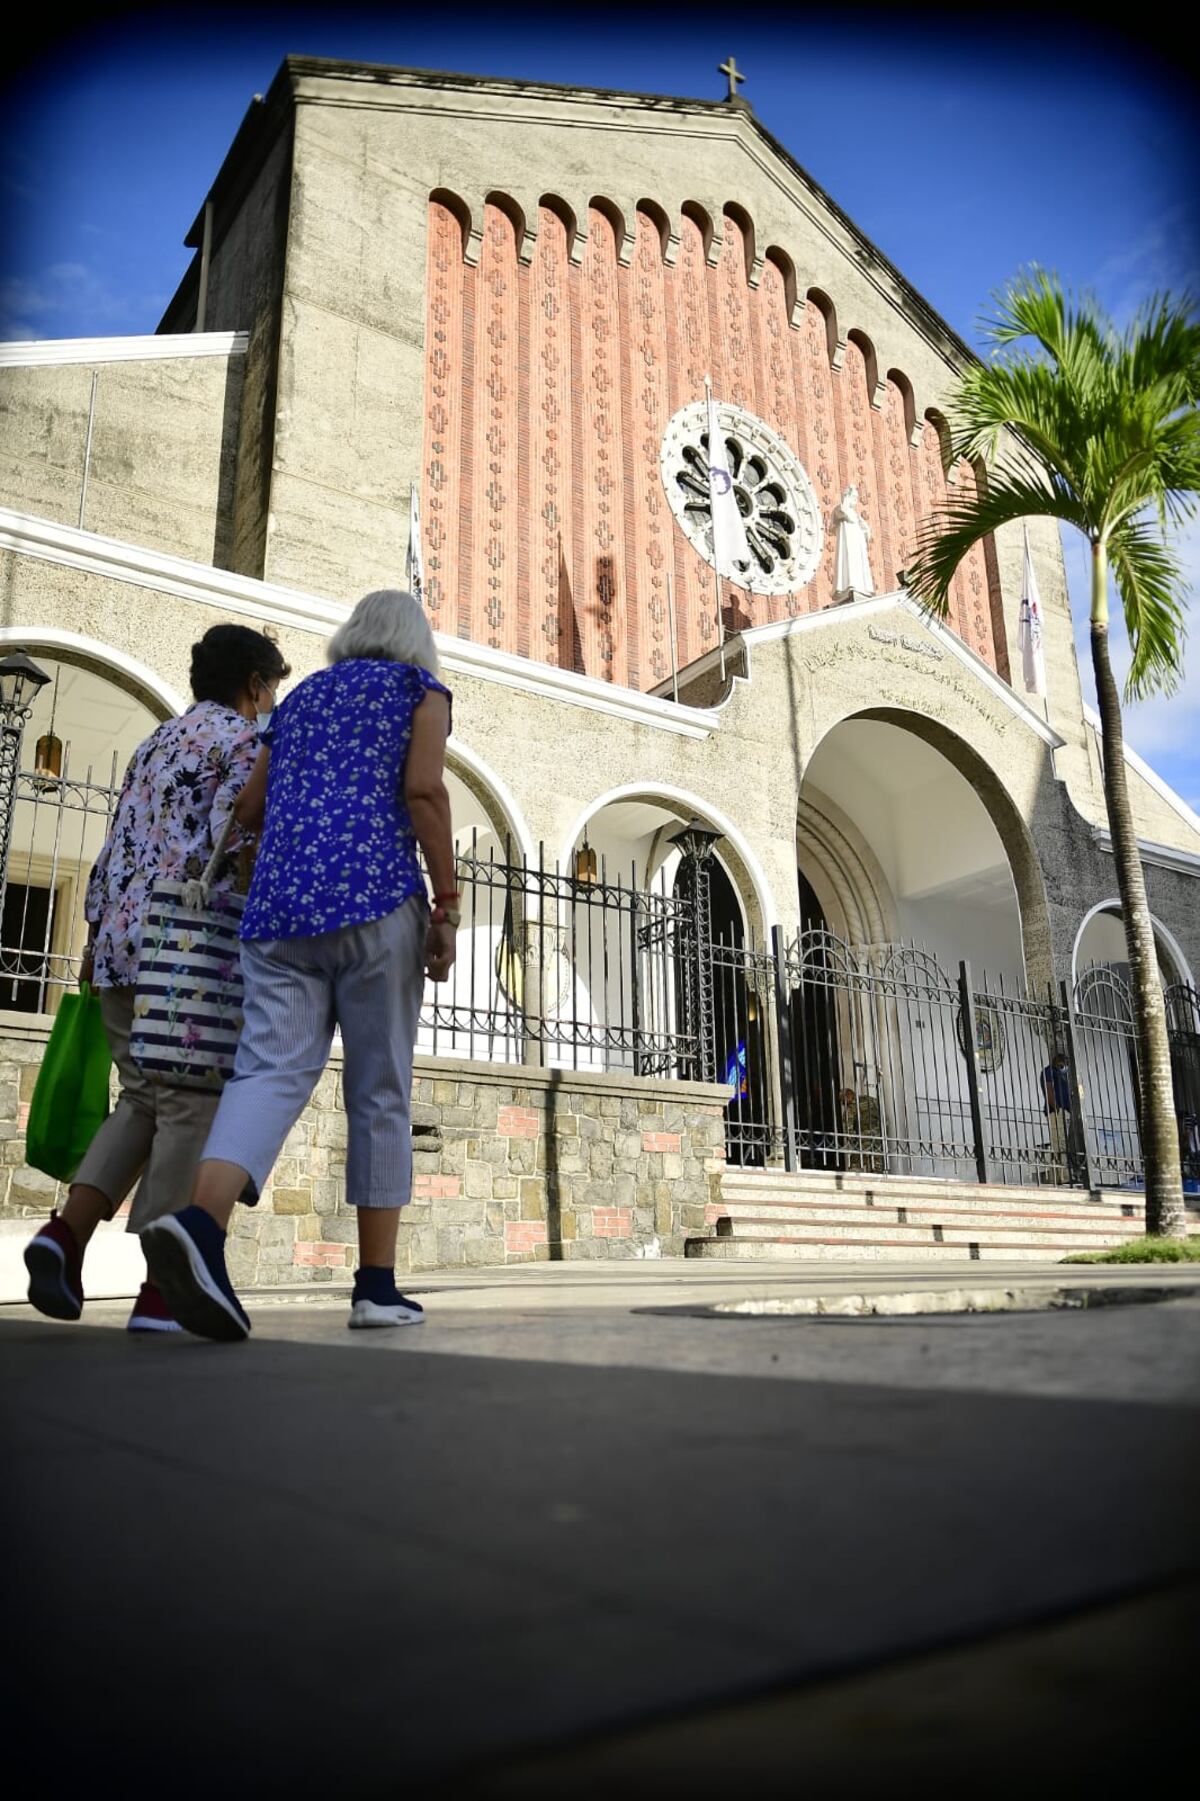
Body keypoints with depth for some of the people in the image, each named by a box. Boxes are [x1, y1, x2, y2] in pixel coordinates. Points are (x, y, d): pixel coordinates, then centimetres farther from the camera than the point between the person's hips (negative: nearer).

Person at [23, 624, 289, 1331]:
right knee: (192, 1112, -4)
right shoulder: (246, 740, -1)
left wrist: (94, 944, 21)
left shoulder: (155, 743, 23)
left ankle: (66, 1233, -2)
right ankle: (161, 1289, -4)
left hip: (119, 946, 8)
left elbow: (112, 853, 20)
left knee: (145, 1102, 15)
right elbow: (231, 842, -15)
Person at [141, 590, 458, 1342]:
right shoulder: (422, 687, 14)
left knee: (271, 1074, -8)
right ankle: (377, 1284, 3)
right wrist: (448, 907, -5)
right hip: (376, 895, -4)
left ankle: (199, 1222, -35)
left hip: (279, 903, 4)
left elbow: (249, 809, 22)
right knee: (380, 1092, 2)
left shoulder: (300, 696, 28)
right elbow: (424, 787, -4)